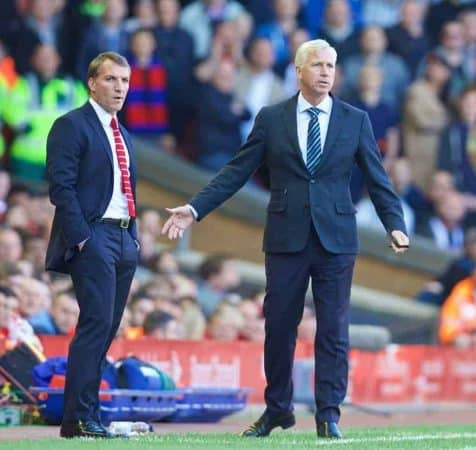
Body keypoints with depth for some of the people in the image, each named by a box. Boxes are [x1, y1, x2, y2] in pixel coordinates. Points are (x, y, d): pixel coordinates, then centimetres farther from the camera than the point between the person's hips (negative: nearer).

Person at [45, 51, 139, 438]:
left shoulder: (121, 134, 21)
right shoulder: (72, 126, -5)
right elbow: (61, 186, -12)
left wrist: (134, 235, 14)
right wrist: (80, 237, -18)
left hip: (124, 239, 9)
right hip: (93, 237, -9)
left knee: (106, 329, 7)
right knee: (96, 324, -14)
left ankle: (85, 412, 10)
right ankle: (79, 419, -12)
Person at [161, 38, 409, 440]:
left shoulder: (355, 120, 3)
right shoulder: (271, 119, 3)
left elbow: (377, 180, 3)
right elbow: (237, 172, 3)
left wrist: (395, 225, -11)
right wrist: (195, 209, -4)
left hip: (336, 238, 0)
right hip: (286, 238, 1)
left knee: (333, 330, 0)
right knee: (279, 327, 7)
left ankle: (329, 416, 6)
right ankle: (277, 410, 21)